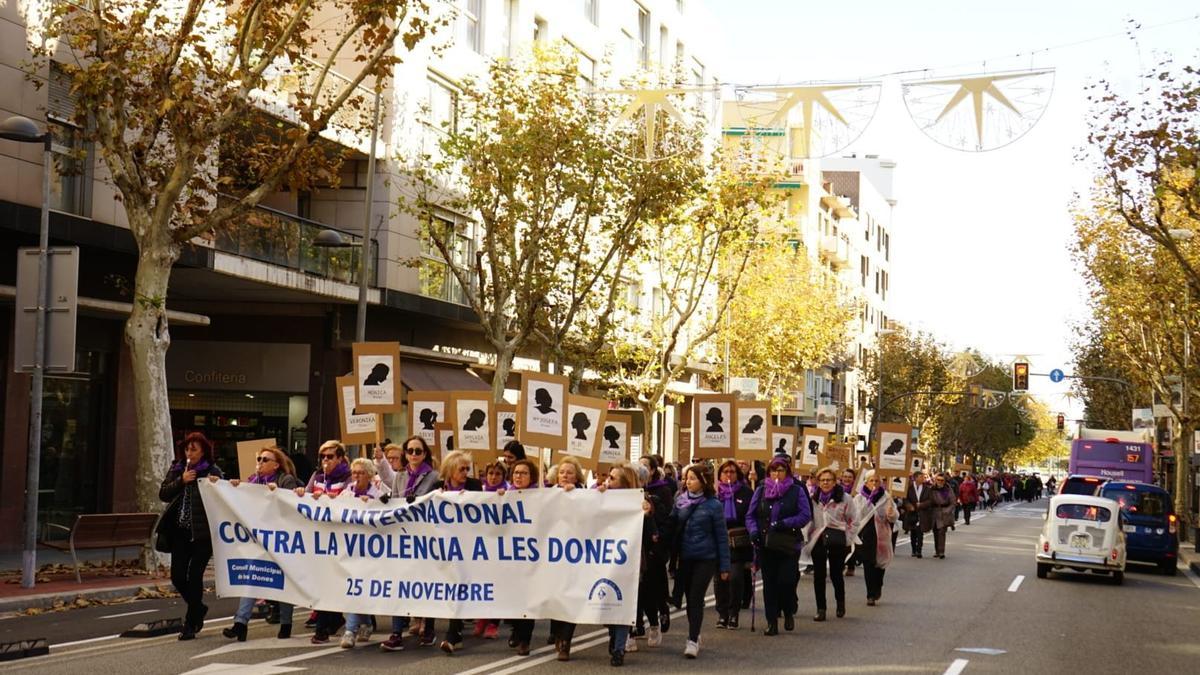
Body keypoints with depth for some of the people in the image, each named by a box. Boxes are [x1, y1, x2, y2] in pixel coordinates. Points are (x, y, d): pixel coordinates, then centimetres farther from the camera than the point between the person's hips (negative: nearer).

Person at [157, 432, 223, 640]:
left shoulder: (213, 472, -3)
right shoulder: (176, 469, 10)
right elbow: (163, 494, 3)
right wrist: (181, 481, -9)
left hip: (202, 533, -5)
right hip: (180, 531, 5)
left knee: (194, 576, -4)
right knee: (177, 576, 4)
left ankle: (190, 625, 6)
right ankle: (199, 608, 30)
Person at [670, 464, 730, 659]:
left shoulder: (713, 505, -6)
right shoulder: (680, 501, 3)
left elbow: (721, 536, -3)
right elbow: (672, 526, 6)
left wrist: (724, 566, -4)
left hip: (705, 558, -4)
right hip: (685, 558, 4)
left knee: (696, 598, -9)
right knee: (690, 598, 10)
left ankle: (693, 641, -6)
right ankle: (694, 635, 26)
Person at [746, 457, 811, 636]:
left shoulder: (796, 491, 2)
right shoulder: (761, 490, 9)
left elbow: (806, 515, -4)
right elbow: (750, 515, 9)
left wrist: (785, 524, -16)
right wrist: (753, 531, -10)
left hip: (789, 545, -2)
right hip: (765, 545, 2)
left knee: (786, 580, -9)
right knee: (769, 583, 3)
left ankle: (789, 613, 19)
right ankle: (771, 621, 9)